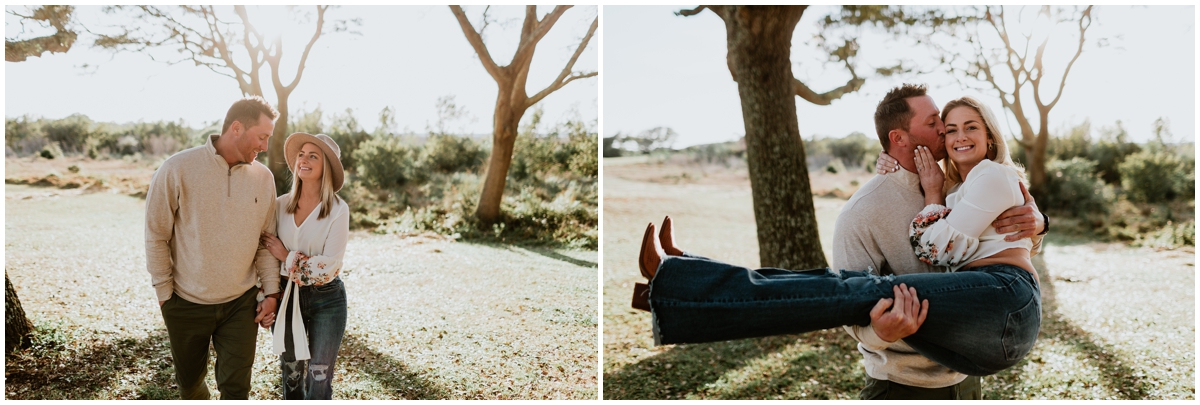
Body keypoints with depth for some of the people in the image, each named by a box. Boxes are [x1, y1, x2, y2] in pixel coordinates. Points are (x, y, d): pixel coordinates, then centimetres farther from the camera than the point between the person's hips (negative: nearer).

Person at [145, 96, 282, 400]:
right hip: (187, 304, -1)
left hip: (241, 304, 2)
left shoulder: (263, 177, -3)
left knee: (236, 386, 2)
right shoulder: (178, 169, -14)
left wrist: (271, 292, 1)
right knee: (189, 381, 17)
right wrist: (164, 293, -4)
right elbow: (156, 236, -7)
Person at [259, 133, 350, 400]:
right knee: (291, 375, 15)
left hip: (326, 300, -4)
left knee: (319, 381, 0)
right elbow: (267, 251, 7)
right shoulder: (281, 205, 1)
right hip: (287, 297, 4)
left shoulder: (338, 210, -11)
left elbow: (328, 265, -17)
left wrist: (287, 257, -12)